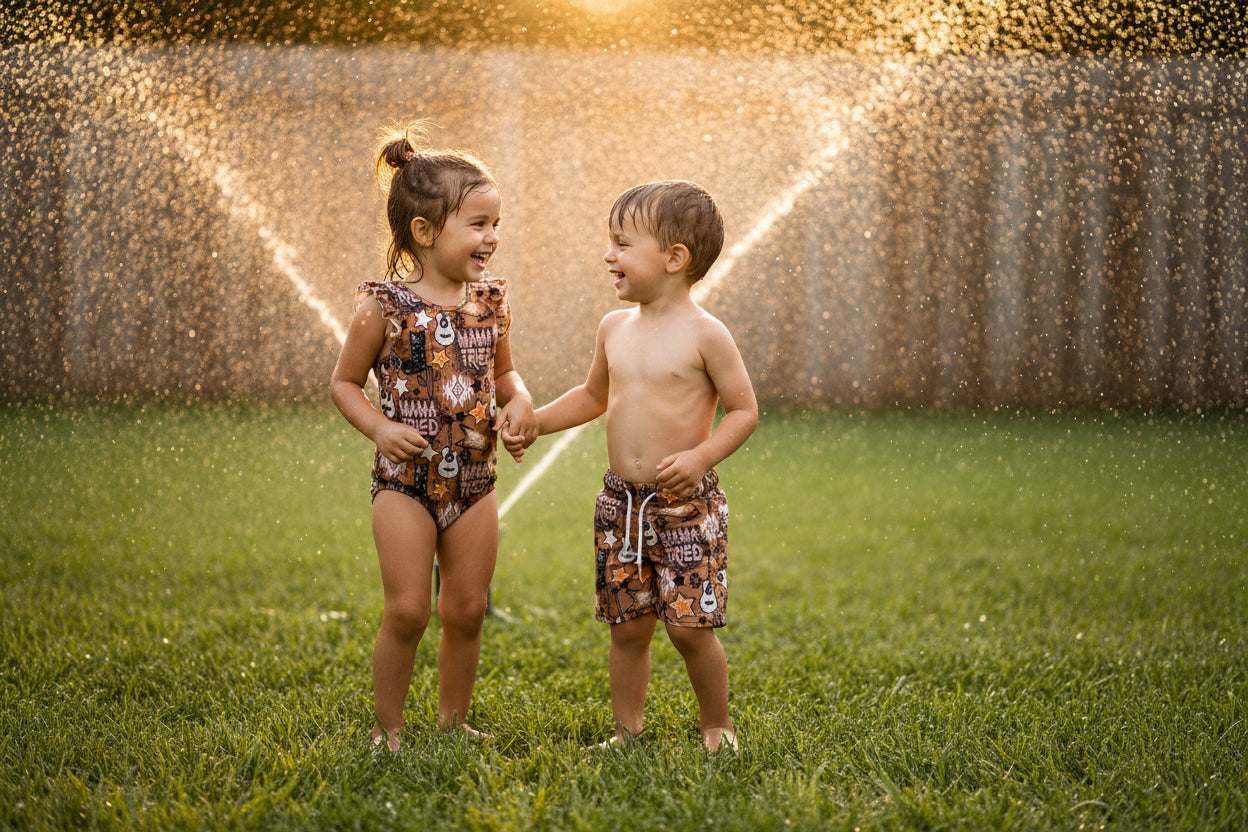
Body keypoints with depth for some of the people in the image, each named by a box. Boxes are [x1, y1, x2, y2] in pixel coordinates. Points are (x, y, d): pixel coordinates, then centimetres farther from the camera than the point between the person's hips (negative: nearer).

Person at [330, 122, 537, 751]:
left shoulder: (491, 302, 2)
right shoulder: (385, 305, -11)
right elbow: (344, 382, -1)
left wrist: (519, 403, -4)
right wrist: (380, 428, -17)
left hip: (474, 481, 4)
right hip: (406, 481, -4)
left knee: (467, 611, 10)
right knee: (407, 611, -4)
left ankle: (454, 720, 27)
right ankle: (387, 728, 13)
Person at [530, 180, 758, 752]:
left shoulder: (704, 334, -10)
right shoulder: (614, 329, 8)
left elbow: (744, 410, -7)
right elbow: (594, 396, 24)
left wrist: (702, 456, -20)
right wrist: (533, 421, 14)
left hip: (686, 504, -5)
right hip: (621, 501, 5)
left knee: (689, 626, -4)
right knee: (627, 627, 9)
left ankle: (716, 726, 17)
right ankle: (626, 732, 23)